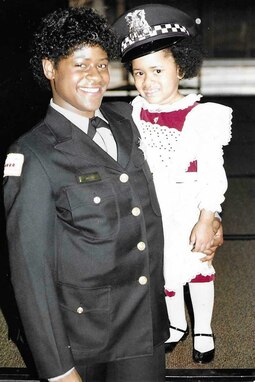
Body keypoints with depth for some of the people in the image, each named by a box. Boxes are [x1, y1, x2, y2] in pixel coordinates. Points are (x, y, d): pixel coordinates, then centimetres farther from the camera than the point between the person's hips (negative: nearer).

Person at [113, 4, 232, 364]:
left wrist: (205, 222, -18)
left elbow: (213, 175, -17)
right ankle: (176, 324, 43)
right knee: (163, 267, 19)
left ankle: (202, 329, 37)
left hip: (189, 210, -4)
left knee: (197, 266, 15)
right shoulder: (137, 112, -6)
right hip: (152, 209, 4)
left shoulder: (199, 116, -20)